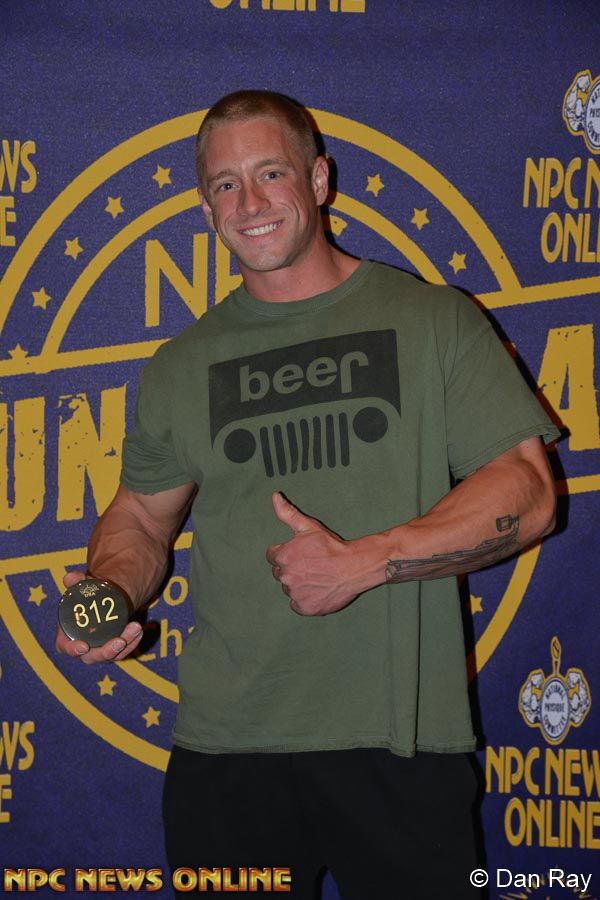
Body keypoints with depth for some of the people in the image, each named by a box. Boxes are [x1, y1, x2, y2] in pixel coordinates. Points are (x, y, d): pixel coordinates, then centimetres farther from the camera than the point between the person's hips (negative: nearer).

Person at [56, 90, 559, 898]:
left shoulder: (435, 321, 2)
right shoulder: (183, 366, 11)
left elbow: (525, 491, -4)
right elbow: (142, 516, 20)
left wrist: (363, 562, -14)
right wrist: (111, 590, -3)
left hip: (403, 741, -2)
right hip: (227, 747, 2)